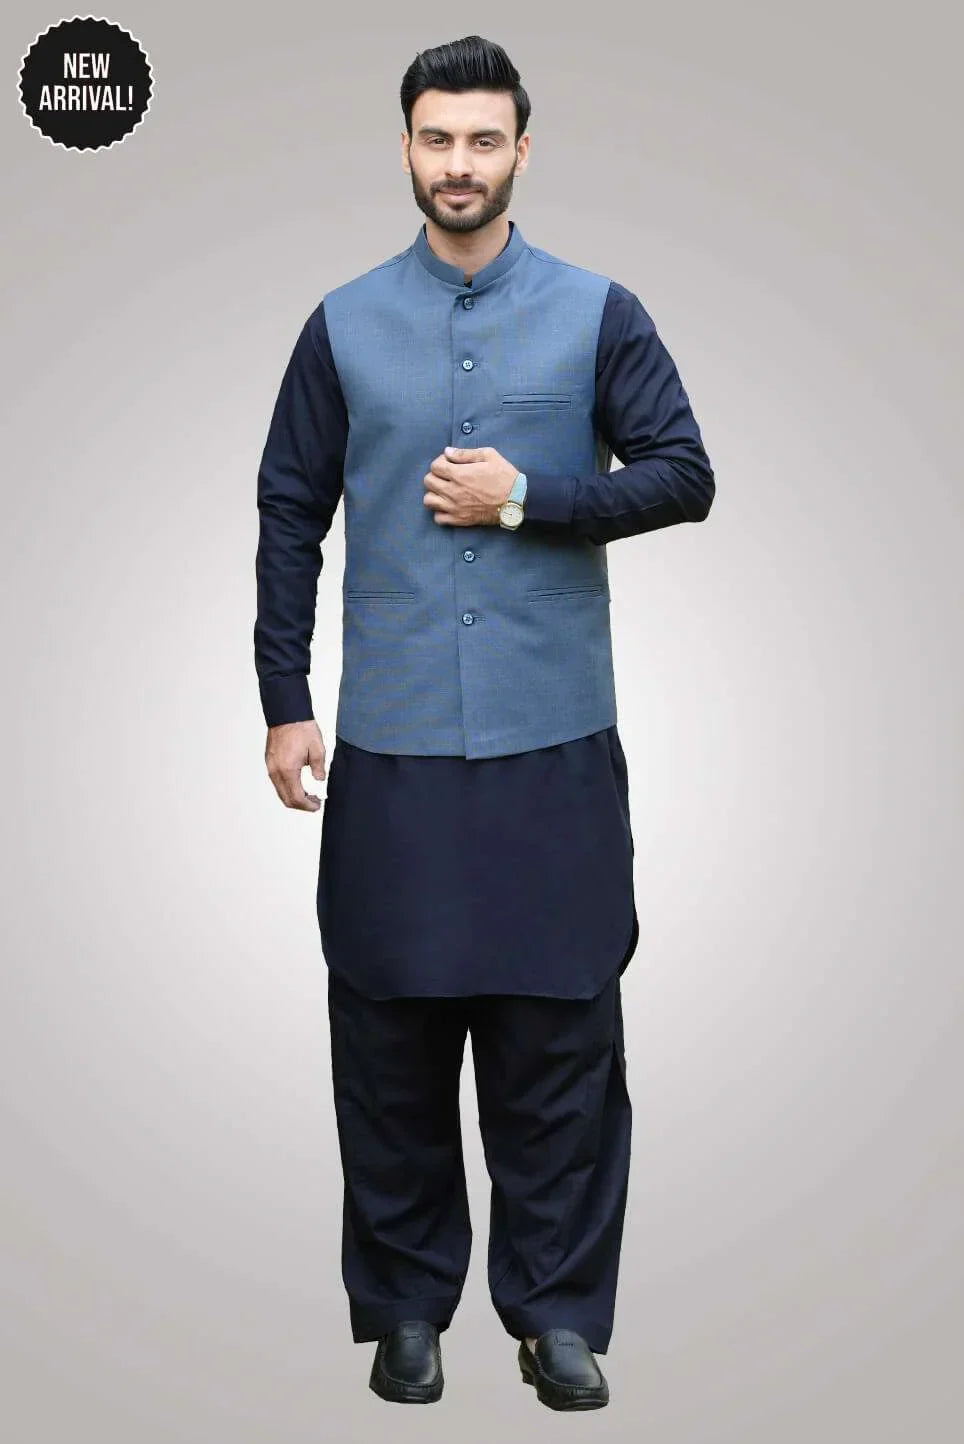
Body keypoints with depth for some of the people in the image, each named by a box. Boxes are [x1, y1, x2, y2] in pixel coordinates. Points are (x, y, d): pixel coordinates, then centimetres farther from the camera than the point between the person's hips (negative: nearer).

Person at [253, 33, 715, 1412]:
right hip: (390, 742, 1)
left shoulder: (598, 311, 3)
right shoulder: (344, 324, 7)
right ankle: (406, 1304, 22)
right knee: (390, 1036, 8)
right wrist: (285, 705, 2)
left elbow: (684, 477, 2)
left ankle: (557, 1312, 16)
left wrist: (525, 496, -10)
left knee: (561, 1038, 3)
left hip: (554, 741, -1)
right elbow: (289, 518, 8)